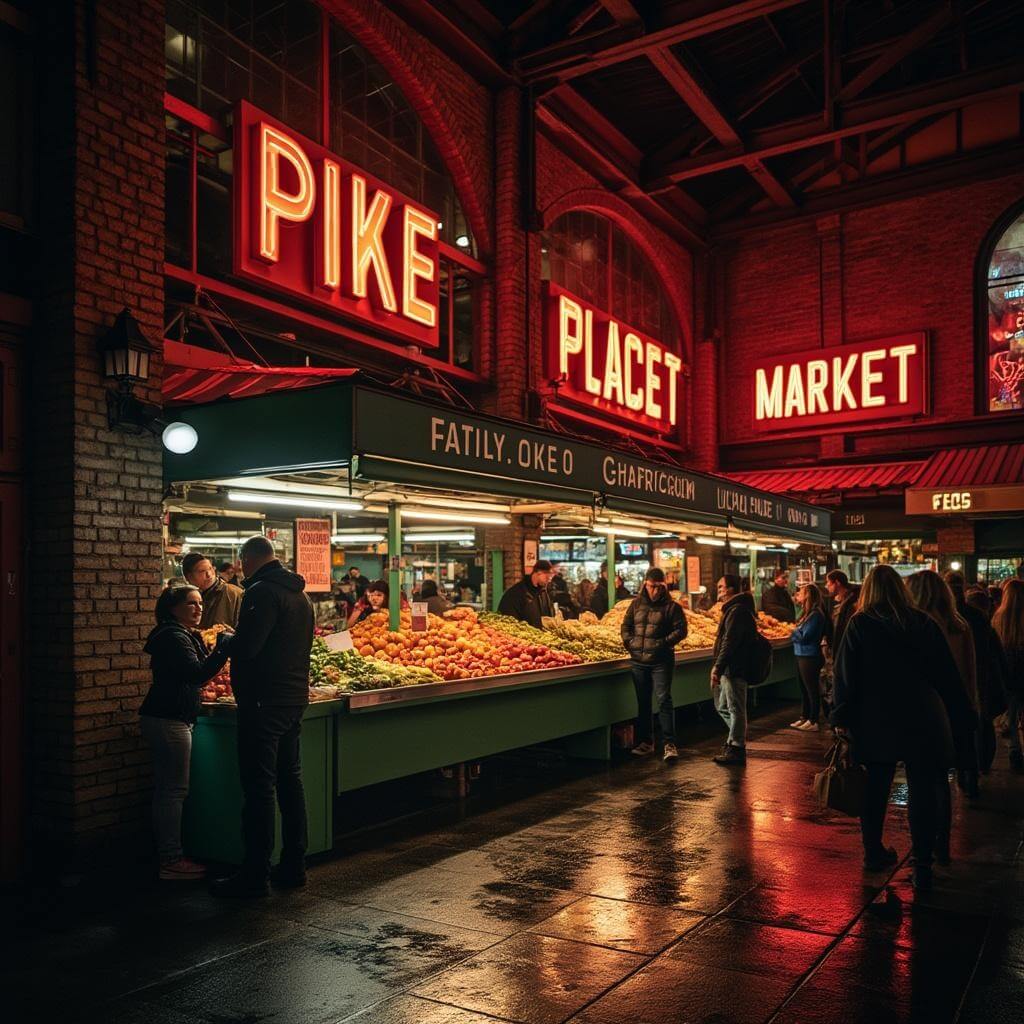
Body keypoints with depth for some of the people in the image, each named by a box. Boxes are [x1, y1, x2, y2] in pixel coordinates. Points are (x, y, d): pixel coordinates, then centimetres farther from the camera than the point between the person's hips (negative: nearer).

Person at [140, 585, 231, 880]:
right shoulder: (173, 637, -15)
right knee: (174, 789, -7)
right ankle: (172, 861, -2)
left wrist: (221, 646, 11)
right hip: (168, 720, -11)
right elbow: (198, 674, -25)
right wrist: (223, 648, -23)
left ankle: (167, 855, 21)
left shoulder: (185, 635, 18)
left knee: (166, 789, 14)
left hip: (165, 719, 11)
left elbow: (193, 675, 20)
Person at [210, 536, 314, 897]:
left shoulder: (262, 592, -14)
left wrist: (227, 640, -1)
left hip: (264, 702, -9)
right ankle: (294, 866, 21)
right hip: (296, 698, 9)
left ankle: (255, 875, 2)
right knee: (290, 780, 14)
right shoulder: (300, 595, 14)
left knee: (259, 787, -3)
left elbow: (246, 648, -23)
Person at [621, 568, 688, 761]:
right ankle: (645, 742, 22)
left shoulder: (671, 607, -1)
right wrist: (630, 644, 1)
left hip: (661, 662, -4)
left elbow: (681, 630, -7)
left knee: (663, 700, -11)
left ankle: (669, 744, -8)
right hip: (638, 661, 5)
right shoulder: (636, 604, 11)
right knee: (642, 702, 12)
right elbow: (625, 626, 15)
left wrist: (663, 643, -15)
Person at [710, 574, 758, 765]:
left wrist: (718, 668, -24)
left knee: (735, 708, -2)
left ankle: (736, 749, 4)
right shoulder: (733, 609, 17)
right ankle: (736, 738, 29)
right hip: (729, 669, 11)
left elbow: (729, 643, -24)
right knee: (722, 706, 19)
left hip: (734, 669, -11)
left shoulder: (737, 611, -17)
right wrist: (718, 667, 20)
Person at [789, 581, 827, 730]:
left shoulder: (815, 614, -18)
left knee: (812, 690, 1)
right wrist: (795, 635, -3)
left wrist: (793, 634, -4)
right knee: (804, 689, 17)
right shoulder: (807, 613, 11)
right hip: (802, 656, 10)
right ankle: (804, 718, 27)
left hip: (810, 657, -10)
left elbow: (804, 637, -20)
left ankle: (813, 721, 9)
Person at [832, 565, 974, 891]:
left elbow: (846, 674, -6)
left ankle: (874, 852, 26)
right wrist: (959, 714, 11)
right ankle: (922, 868, 4)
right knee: (923, 791, 5)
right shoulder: (925, 623, 1)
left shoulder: (859, 624, -5)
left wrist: (842, 718, -2)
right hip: (922, 720, 0)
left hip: (875, 721, 0)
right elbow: (947, 674, 4)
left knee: (876, 788, 14)